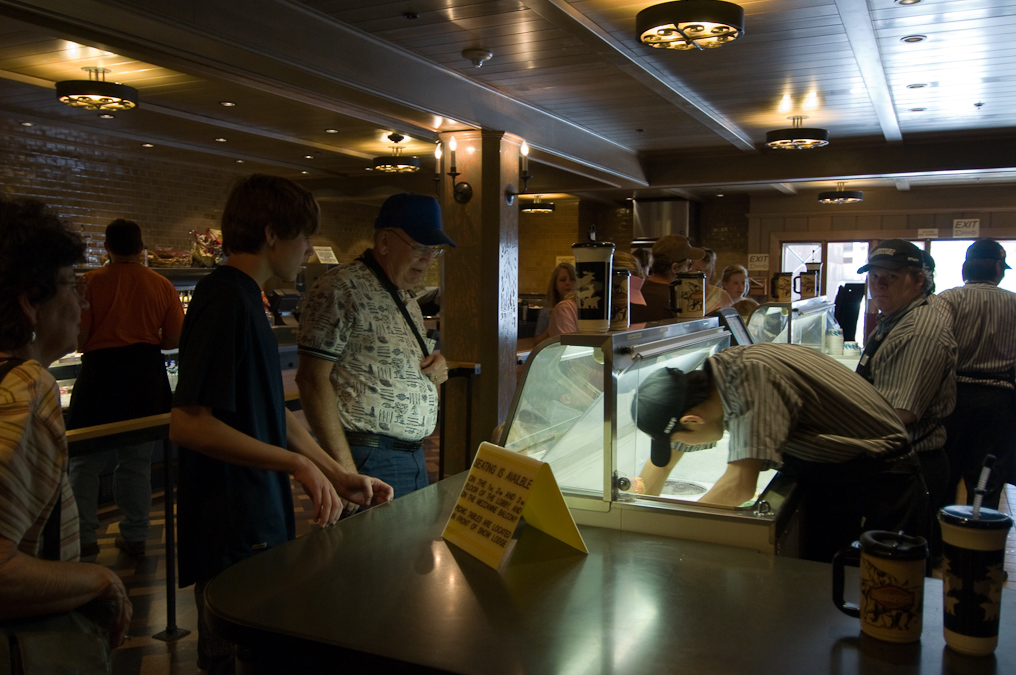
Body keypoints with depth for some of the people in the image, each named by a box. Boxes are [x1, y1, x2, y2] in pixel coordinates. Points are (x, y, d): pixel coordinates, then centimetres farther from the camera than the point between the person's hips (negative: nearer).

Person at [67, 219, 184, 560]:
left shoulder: (91, 282, -7)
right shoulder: (162, 285, -1)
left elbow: (79, 339, -8)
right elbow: (174, 340, 2)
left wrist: (101, 344, 14)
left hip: (100, 374, -2)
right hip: (147, 378, 2)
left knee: (85, 461, 12)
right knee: (137, 462, 13)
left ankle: (84, 537, 14)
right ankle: (134, 536, 22)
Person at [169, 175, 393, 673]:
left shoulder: (244, 298, 13)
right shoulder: (226, 300, -19)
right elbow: (188, 423, -26)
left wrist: (337, 475, 13)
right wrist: (299, 464, -22)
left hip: (257, 522, 10)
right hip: (233, 537, -10)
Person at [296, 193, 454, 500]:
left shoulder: (406, 300, 16)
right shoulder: (340, 288, -12)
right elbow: (313, 379, -17)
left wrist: (436, 368, 3)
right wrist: (346, 468, -21)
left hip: (414, 458, 8)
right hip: (369, 462, -8)